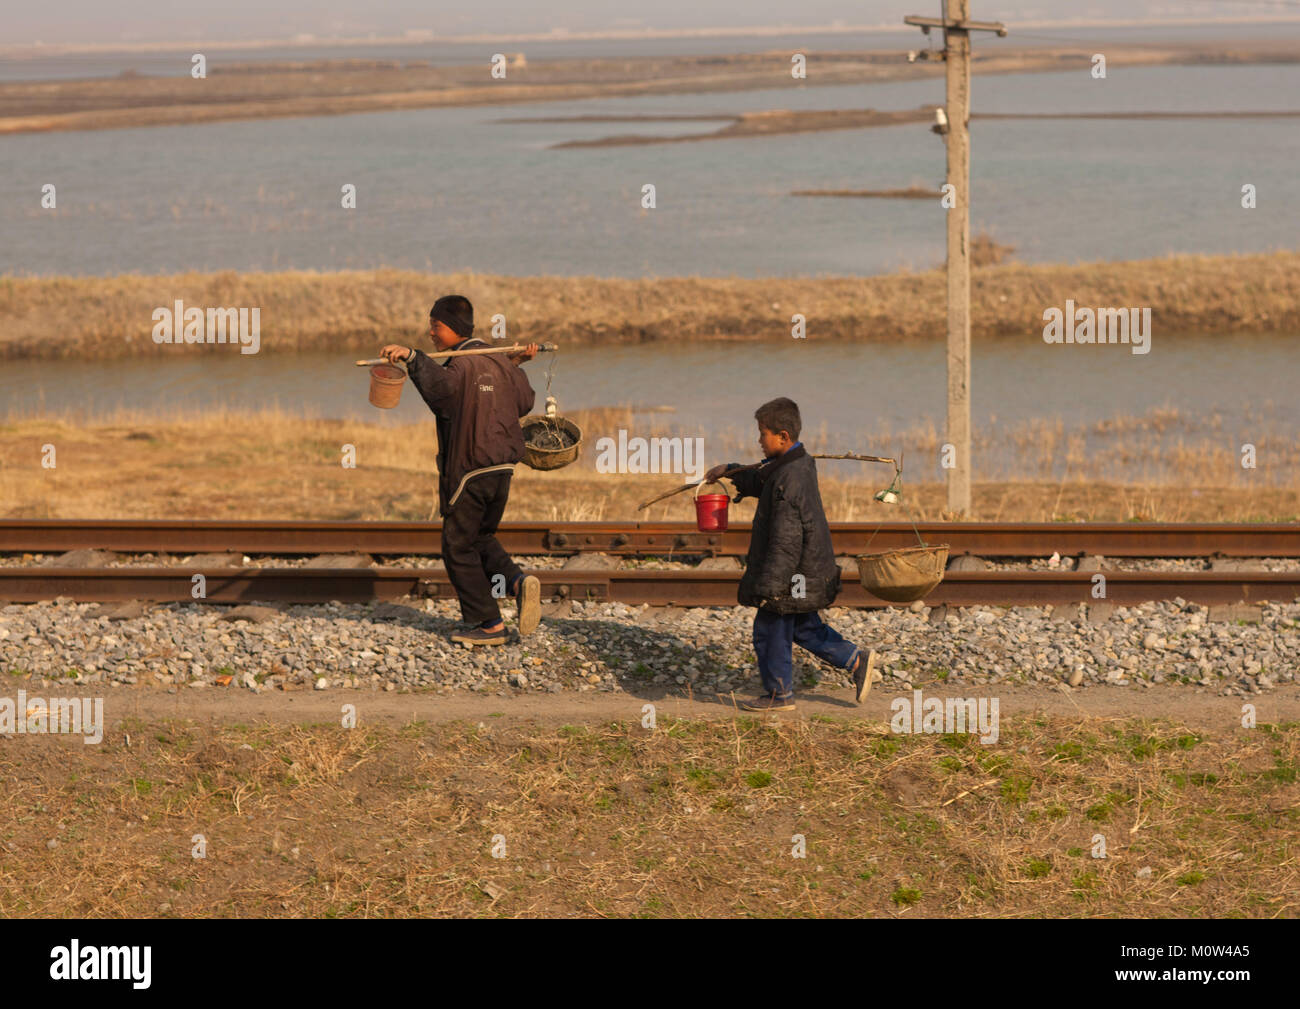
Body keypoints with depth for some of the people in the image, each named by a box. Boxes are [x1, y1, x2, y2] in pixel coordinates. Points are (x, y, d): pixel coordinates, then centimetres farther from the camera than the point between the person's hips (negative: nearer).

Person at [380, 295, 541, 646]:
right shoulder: (499, 362, 9)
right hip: (502, 470, 8)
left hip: (467, 472, -8)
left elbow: (441, 384, -39)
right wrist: (516, 367, 36)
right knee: (482, 538, 23)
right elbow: (524, 402, 23)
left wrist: (412, 356, -50)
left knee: (459, 547, 5)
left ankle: (488, 624, 5)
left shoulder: (462, 366, -15)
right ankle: (518, 581, -3)